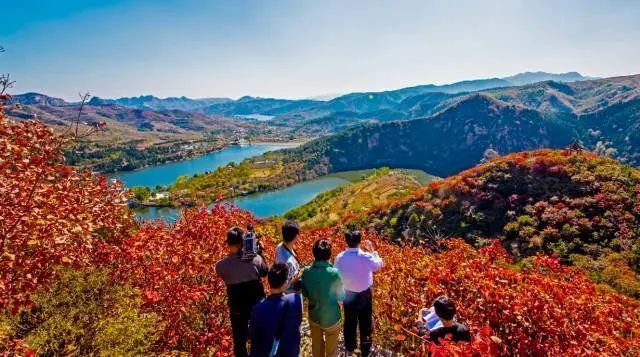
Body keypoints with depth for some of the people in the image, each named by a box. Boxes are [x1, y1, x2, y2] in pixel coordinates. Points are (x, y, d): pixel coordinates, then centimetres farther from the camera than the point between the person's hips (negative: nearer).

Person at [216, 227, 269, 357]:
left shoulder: (221, 265, -17)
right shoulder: (255, 258, -15)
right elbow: (265, 272, 5)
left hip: (237, 309, -1)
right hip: (258, 306, 1)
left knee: (239, 341, 17)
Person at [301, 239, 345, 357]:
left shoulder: (306, 272, -17)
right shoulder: (334, 273, -27)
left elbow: (305, 294, -2)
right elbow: (341, 297, -12)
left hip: (314, 315, 3)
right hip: (331, 317, -3)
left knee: (317, 345, 26)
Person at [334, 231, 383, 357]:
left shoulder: (340, 257, -17)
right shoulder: (366, 256, -23)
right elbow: (379, 265, -4)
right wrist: (372, 250, 5)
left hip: (348, 294, 2)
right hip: (364, 294, -2)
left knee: (349, 322, 22)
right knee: (365, 323, 18)